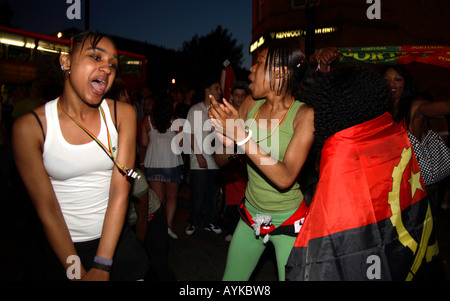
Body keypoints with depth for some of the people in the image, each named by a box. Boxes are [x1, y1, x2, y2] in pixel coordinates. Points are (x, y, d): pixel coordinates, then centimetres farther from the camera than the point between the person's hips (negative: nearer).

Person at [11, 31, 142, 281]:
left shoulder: (122, 114, -10)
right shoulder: (29, 127, -15)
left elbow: (120, 193, -14)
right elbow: (47, 209, -13)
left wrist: (101, 267, -17)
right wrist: (77, 271, -14)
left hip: (114, 240, 2)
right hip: (61, 245, -2)